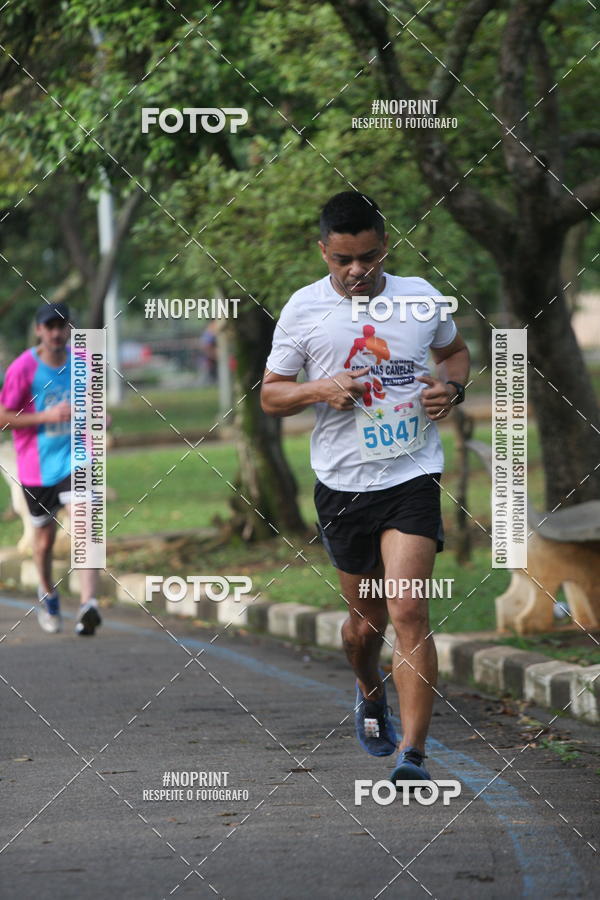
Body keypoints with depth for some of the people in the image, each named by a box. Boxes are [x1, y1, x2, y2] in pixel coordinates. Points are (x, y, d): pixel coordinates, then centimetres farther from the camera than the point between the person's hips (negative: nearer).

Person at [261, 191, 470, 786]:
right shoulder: (303, 310, -1)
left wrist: (451, 387, -1)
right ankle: (368, 692, 46)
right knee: (366, 616, 12)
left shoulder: (421, 298, 2)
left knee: (408, 611, -15)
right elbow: (270, 396, 6)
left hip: (413, 476, -1)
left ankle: (412, 753, -16)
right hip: (342, 484, 1)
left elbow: (455, 351, 21)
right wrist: (319, 390, -14)